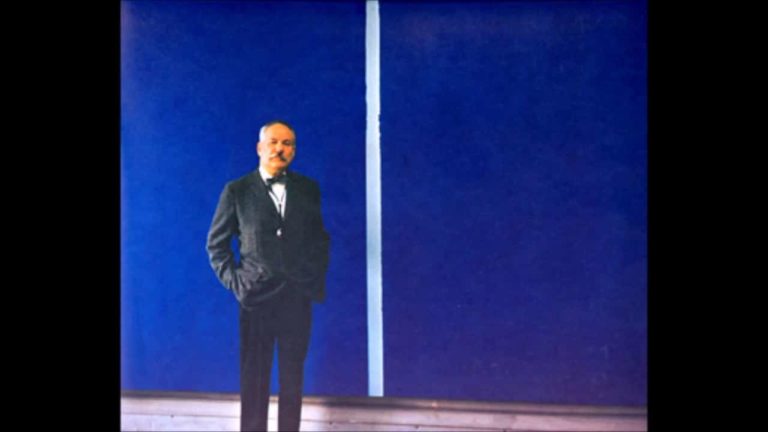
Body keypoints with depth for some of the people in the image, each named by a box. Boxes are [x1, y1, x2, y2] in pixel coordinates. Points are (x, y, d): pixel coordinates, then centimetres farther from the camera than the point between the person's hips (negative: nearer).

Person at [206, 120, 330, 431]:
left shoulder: (309, 189, 7)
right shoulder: (237, 190, 0)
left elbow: (321, 237, 14)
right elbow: (216, 242, 5)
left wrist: (317, 277, 5)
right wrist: (232, 280, -3)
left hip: (298, 296, 2)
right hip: (256, 297, -2)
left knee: (293, 376, 9)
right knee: (253, 378, 5)